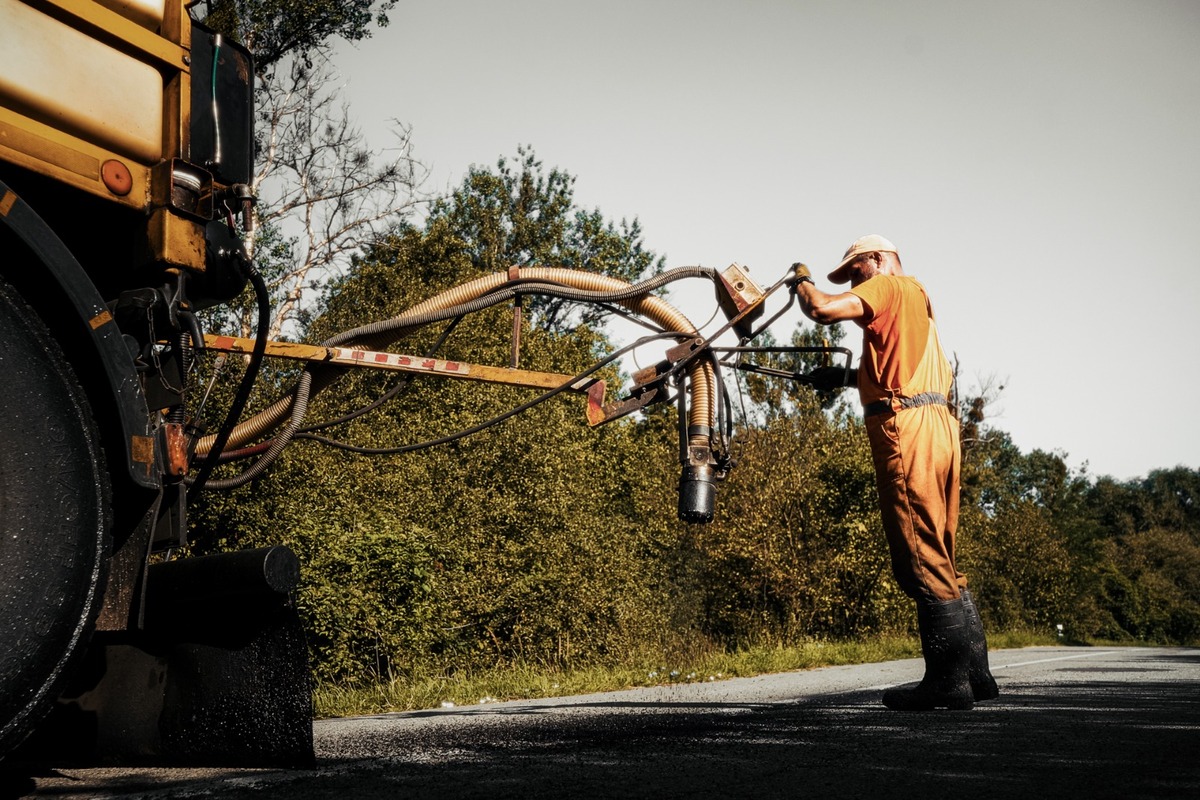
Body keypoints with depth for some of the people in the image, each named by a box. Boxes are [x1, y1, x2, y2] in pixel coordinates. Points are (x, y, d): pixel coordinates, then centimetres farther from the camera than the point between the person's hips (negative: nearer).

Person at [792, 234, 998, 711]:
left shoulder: (889, 285, 0)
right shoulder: (919, 299, 28)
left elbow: (822, 310, -14)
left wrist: (802, 281, 7)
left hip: (907, 427, -10)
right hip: (938, 425, 10)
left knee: (921, 561, -9)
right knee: (940, 561, 12)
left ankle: (948, 681, -8)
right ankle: (974, 673, 15)